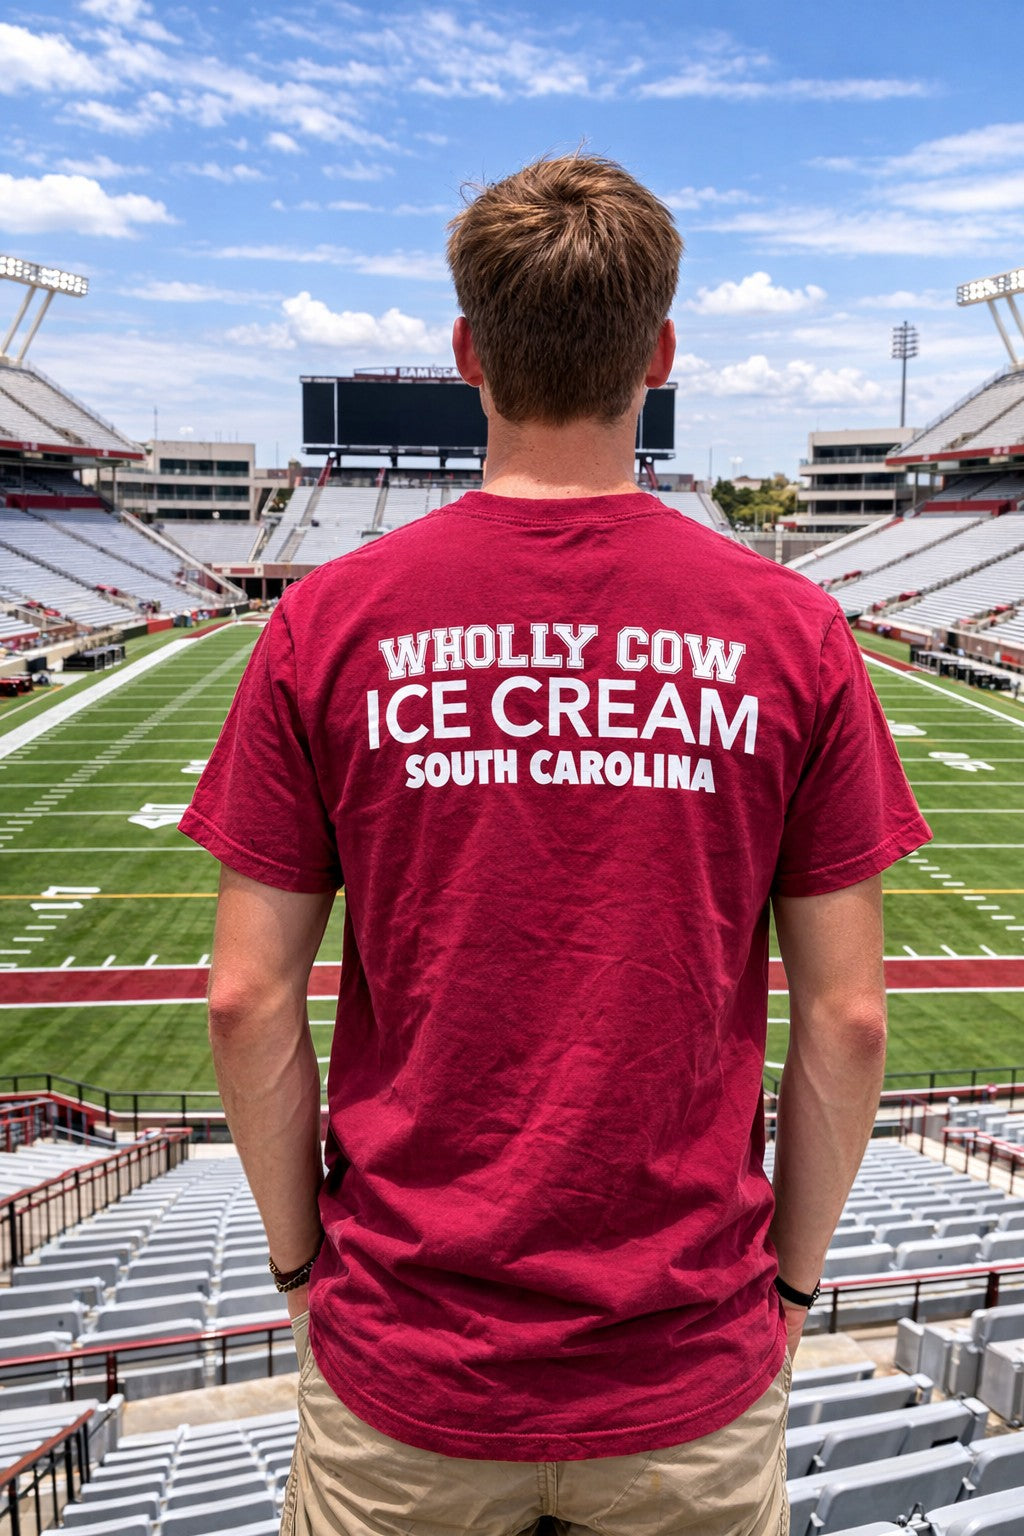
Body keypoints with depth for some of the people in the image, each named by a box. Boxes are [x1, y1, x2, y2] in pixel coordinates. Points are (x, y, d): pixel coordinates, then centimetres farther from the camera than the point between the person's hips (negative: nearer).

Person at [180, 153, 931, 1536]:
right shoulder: (795, 633, -9)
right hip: (693, 1376, 1)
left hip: (404, 1373, 0)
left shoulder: (329, 621, -10)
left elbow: (248, 1001, -7)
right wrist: (792, 1273, 9)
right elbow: (847, 1017, -6)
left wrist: (302, 1258, 7)